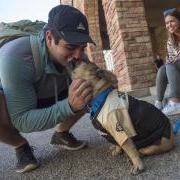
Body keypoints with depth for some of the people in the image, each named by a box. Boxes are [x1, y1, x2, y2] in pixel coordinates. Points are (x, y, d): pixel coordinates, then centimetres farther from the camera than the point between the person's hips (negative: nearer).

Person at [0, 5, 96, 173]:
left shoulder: (76, 54, -21)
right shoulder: (15, 57, -38)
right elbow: (22, 121, -36)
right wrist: (69, 106, -49)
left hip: (52, 100, 5)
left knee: (93, 92, -12)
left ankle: (61, 134, 10)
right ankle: (21, 146, -4)